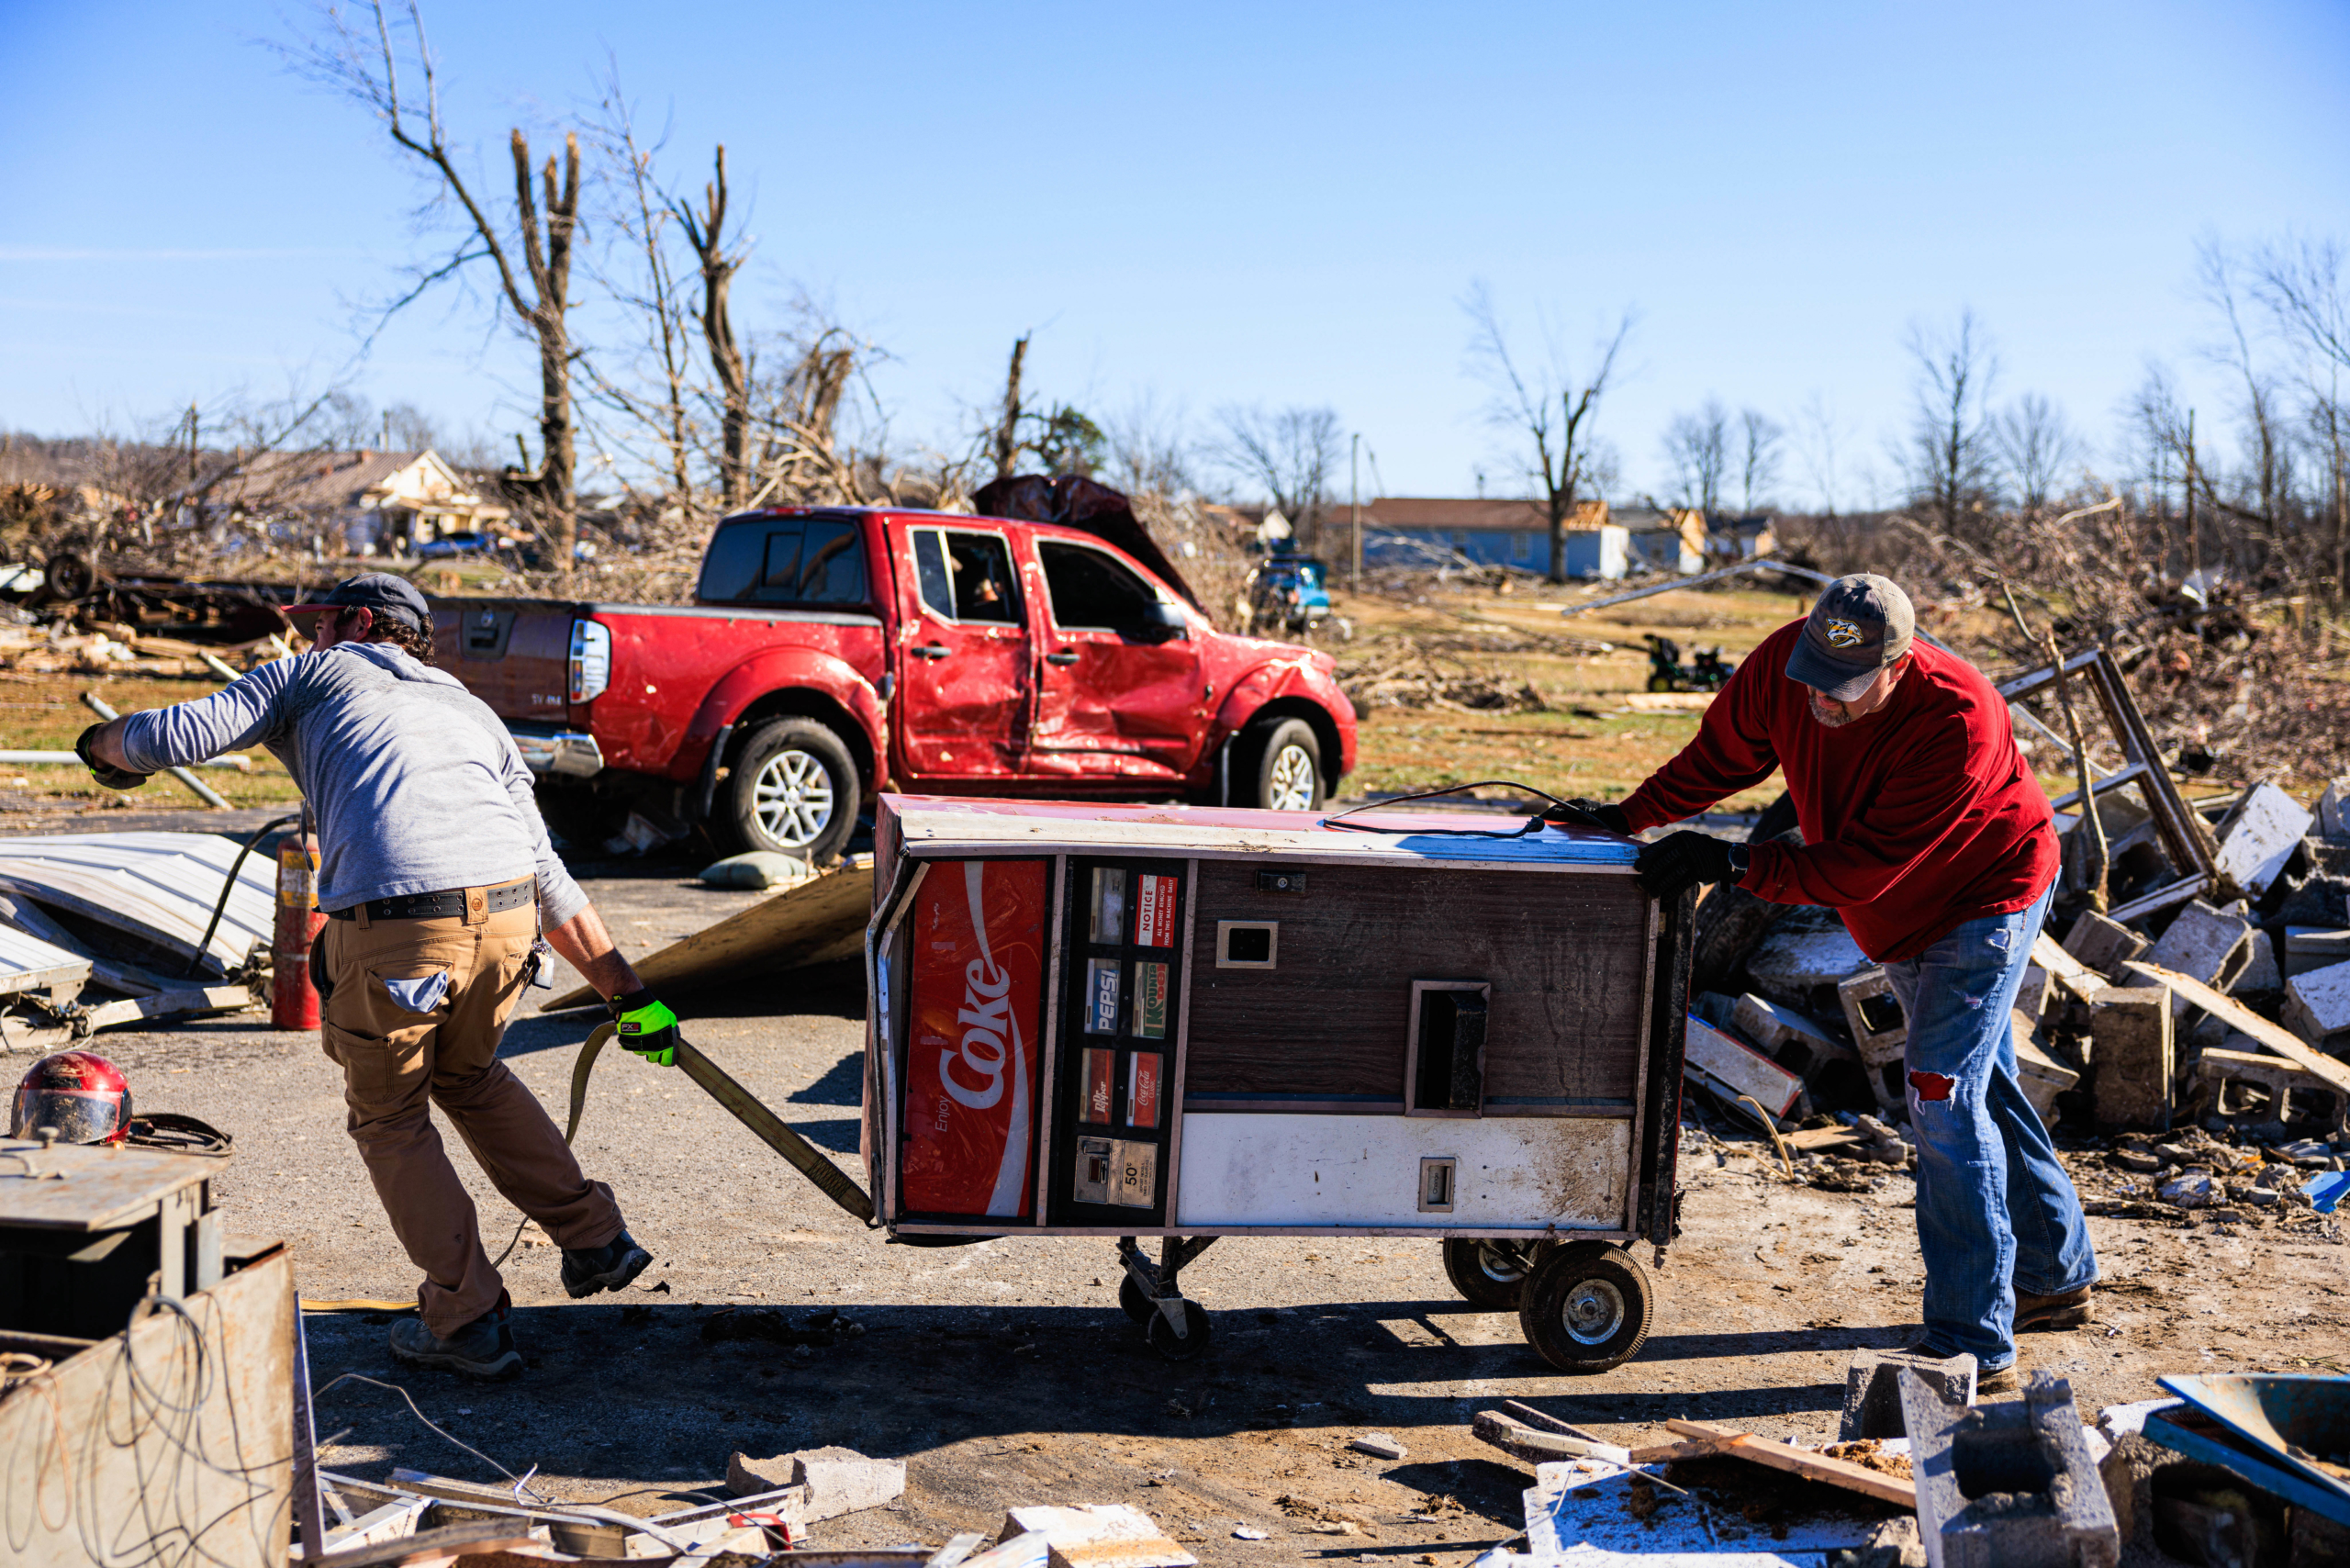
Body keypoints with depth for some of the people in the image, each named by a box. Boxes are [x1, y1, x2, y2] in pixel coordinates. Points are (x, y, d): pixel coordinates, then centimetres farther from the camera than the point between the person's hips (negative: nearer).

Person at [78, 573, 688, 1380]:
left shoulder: (321, 676, 20)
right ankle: (596, 1238, 33)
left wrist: (105, 742, 35)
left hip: (393, 928, -5)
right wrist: (631, 995, 28)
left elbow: (172, 738, 11)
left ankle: (468, 1319, 21)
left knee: (390, 1118, 19)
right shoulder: (475, 714, 31)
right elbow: (552, 884, 28)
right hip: (506, 917, 5)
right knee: (470, 1075, 33)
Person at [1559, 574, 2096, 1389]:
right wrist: (1630, 815, -12)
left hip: (1987, 900, -8)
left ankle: (1974, 1344, -8)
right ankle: (2054, 1276, 38)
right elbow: (1721, 755, -3)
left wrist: (1732, 862, -40)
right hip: (1905, 918, 8)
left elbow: (1865, 865, -37)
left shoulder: (1955, 722, -38)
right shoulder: (1785, 662, -20)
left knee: (1945, 1101, -15)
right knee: (1981, 1089, 19)